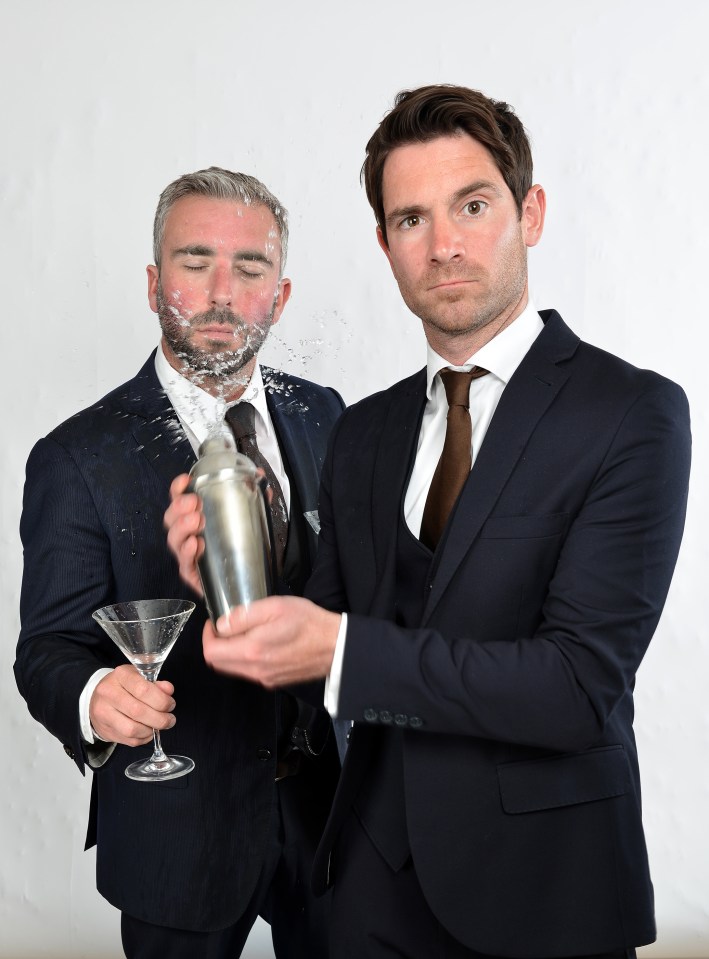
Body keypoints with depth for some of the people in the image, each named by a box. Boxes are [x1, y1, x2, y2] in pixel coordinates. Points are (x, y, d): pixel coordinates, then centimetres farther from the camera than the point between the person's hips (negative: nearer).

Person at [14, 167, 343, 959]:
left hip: (329, 804, 4)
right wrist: (94, 699, -34)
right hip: (177, 828, -4)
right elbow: (49, 647, -13)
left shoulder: (322, 415, 0)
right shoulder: (79, 457, -13)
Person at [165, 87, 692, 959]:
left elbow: (581, 685, -21)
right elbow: (318, 647, 6)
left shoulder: (635, 414, -14)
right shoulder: (362, 433, 4)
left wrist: (340, 648, -26)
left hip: (542, 886, -4)